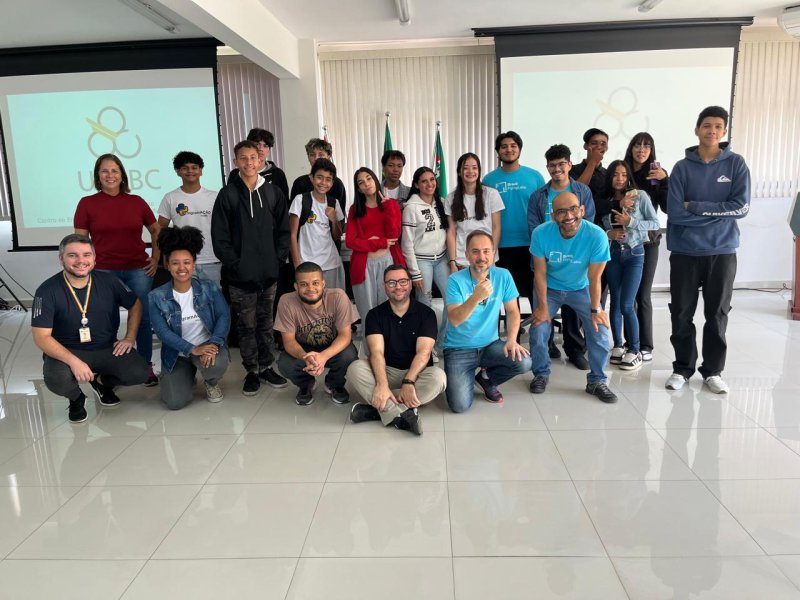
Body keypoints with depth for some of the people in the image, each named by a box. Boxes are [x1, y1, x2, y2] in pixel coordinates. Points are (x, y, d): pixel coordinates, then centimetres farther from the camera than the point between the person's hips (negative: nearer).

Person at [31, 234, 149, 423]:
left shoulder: (109, 281, -4)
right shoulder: (47, 291, -12)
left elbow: (135, 305, 12)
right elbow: (41, 337, -15)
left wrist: (129, 338, -1)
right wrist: (73, 361, -30)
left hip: (107, 349, 3)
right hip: (67, 352, -2)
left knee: (139, 372, -22)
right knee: (57, 380, -35)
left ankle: (102, 382, 15)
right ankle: (76, 398, 6)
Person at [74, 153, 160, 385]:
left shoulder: (136, 202, 5)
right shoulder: (87, 203, 1)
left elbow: (156, 230, 16)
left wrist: (156, 258, 9)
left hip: (138, 270, 1)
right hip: (103, 271, -1)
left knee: (142, 318, 4)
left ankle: (146, 366, 18)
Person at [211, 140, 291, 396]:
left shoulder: (273, 192, 7)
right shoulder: (228, 194, -1)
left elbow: (283, 230, 8)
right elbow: (220, 236, -4)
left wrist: (278, 258, -1)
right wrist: (234, 264, -9)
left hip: (269, 272, 2)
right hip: (240, 275, -2)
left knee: (266, 322, 12)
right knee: (247, 325, 5)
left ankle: (267, 367, 24)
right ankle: (252, 371, 17)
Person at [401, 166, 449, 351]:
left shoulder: (440, 203, 8)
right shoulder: (411, 207, -10)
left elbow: (446, 233, 13)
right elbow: (407, 242, -10)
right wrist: (414, 272, -11)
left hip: (441, 259, 5)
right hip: (422, 260, -5)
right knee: (425, 305, 1)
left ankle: (443, 341, 20)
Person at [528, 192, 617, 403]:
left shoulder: (597, 235, -29)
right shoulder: (541, 233, -27)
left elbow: (594, 278, -18)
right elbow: (540, 273, -15)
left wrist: (595, 309, -13)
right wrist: (543, 306, -13)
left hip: (581, 289, 0)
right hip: (549, 288, 0)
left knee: (599, 331, -9)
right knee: (539, 331, -11)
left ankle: (597, 381, 13)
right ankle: (541, 374, 17)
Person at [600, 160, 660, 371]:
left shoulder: (640, 196, -4)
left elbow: (655, 223, -5)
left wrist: (631, 222, -18)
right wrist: (608, 234, -11)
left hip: (634, 253, -3)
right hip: (612, 253, 3)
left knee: (626, 305, -8)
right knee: (615, 302, 7)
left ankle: (635, 350, 5)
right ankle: (618, 346, 19)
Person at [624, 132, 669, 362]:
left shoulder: (657, 174, 2)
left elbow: (667, 207, -6)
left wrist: (664, 180, -15)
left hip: (647, 241, -1)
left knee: (643, 295, 0)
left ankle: (645, 345, 8)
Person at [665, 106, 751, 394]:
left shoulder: (736, 164, 1)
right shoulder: (682, 167, -1)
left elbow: (742, 207, -10)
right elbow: (674, 213, -11)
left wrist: (696, 207, -13)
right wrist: (718, 213, -12)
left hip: (722, 251, 1)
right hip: (685, 252, 0)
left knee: (717, 314, 8)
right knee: (682, 313, 5)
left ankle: (713, 371, 22)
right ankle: (683, 368, 21)